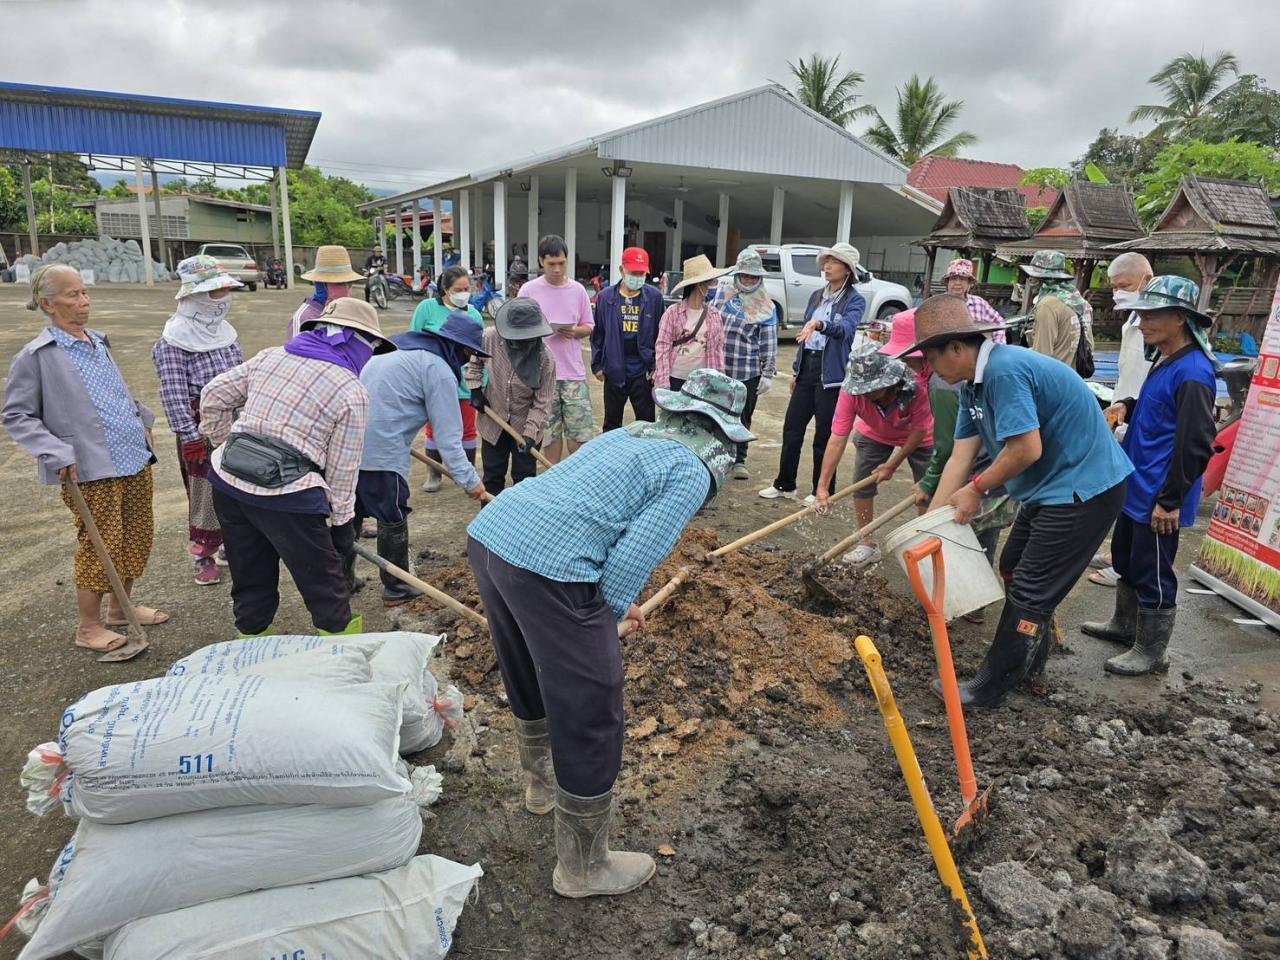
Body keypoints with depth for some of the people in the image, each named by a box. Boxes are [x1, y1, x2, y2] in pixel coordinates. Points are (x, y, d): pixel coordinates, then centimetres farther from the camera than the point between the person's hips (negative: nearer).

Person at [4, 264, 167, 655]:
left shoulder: (98, 343, 12)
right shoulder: (37, 356, -8)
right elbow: (16, 416, -7)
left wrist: (141, 422, 16)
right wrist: (57, 453, -17)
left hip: (135, 461, 7)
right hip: (91, 471, -7)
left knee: (136, 540, 15)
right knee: (99, 548, 1)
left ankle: (120, 607, 34)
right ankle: (89, 627, 19)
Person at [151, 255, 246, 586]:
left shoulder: (225, 331, 7)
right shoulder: (173, 340, -13)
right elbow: (173, 394, -16)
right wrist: (190, 437, -17)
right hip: (202, 430, -6)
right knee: (205, 494, 3)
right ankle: (204, 557, 18)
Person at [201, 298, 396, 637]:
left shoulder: (271, 356, 11)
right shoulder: (352, 392, -5)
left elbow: (213, 395, 16)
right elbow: (342, 468, -4)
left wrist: (225, 443, 27)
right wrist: (341, 520, 6)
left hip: (227, 479, 6)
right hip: (285, 494, -6)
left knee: (251, 576, 22)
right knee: (325, 581, 11)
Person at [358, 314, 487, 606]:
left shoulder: (397, 348, 19)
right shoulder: (439, 370, -8)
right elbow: (448, 436, -11)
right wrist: (468, 479, -7)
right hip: (382, 454, -8)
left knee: (350, 516, 21)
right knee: (393, 520, 8)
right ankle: (396, 588, 23)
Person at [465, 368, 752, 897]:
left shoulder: (627, 434, 23)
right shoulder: (692, 473, 0)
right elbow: (634, 556, -9)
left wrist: (611, 603, 33)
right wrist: (604, 623, 6)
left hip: (486, 533, 9)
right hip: (547, 568, -9)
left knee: (530, 680, 30)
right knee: (590, 718, 8)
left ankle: (542, 784, 55)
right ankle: (583, 868, 27)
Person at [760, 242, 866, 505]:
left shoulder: (854, 300, -6)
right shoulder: (817, 296, 13)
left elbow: (845, 328, -26)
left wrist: (819, 324, -45)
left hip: (831, 373, -6)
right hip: (807, 367, 6)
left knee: (824, 435, 1)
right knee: (792, 428, 8)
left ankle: (822, 492, 14)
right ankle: (784, 484, 20)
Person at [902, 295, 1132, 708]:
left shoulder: (1005, 371, -26)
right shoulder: (973, 385, 5)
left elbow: (1027, 449, -30)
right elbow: (960, 458, 3)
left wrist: (976, 489, -14)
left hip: (1083, 488, -10)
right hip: (1053, 486, 10)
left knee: (1029, 592, -2)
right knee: (1014, 570, 21)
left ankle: (990, 687, 12)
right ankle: (1028, 658, 40)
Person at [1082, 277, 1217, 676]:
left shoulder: (1192, 372, -21)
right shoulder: (1165, 362, 9)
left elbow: (1195, 445, -23)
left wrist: (1170, 501, -21)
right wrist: (1127, 407, 5)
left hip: (1159, 497, -10)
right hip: (1137, 488, 10)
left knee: (1153, 575, 2)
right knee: (1126, 560, 22)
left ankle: (1151, 653, 17)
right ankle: (1125, 625, 40)